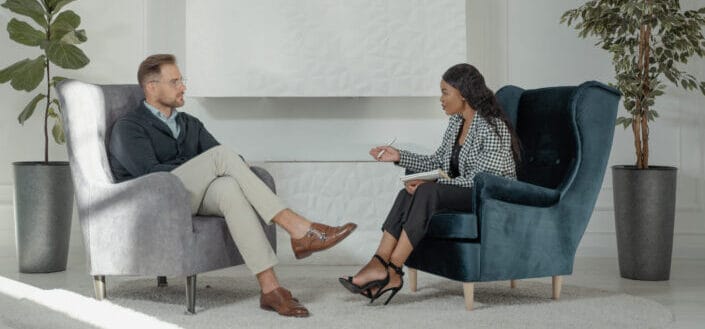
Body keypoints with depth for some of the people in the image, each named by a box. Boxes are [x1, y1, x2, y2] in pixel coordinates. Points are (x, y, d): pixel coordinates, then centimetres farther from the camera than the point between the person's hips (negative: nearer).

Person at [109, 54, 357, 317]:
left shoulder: (190, 125, 22)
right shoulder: (128, 128, 2)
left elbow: (233, 158, 10)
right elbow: (150, 173, -14)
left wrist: (239, 171, -14)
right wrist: (209, 168, -12)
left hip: (193, 198, 5)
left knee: (229, 187, -34)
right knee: (222, 155, -28)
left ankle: (270, 288, -45)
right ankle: (299, 231, -34)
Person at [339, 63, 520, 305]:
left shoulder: (492, 127, -17)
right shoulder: (456, 122, 9)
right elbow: (437, 162, 15)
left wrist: (430, 184, -25)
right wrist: (399, 156, 4)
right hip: (461, 194, 8)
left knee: (427, 192, -31)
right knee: (408, 193, -19)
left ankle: (391, 271, -29)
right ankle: (379, 264, -29)